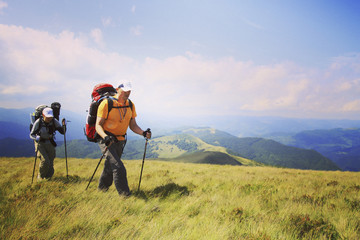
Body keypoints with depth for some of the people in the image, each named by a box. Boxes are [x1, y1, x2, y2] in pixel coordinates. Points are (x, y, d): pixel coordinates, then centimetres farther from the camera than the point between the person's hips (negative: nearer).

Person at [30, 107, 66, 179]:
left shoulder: (54, 121, -12)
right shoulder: (38, 122, -17)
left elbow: (62, 132, -10)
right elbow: (31, 135, -11)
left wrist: (64, 125, -29)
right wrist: (36, 137, -33)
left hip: (50, 144, 3)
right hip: (40, 143, -3)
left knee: (50, 163, 2)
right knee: (45, 161, -19)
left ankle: (47, 178, 26)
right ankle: (40, 177, 7)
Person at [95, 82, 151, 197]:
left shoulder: (130, 105, 4)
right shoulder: (106, 103, -14)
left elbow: (133, 125, 7)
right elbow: (98, 125, -14)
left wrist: (143, 133, -12)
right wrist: (105, 136, -33)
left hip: (120, 141, 6)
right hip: (107, 140, -6)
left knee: (110, 167, 19)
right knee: (118, 168, -16)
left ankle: (102, 188, 41)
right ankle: (124, 194, -6)